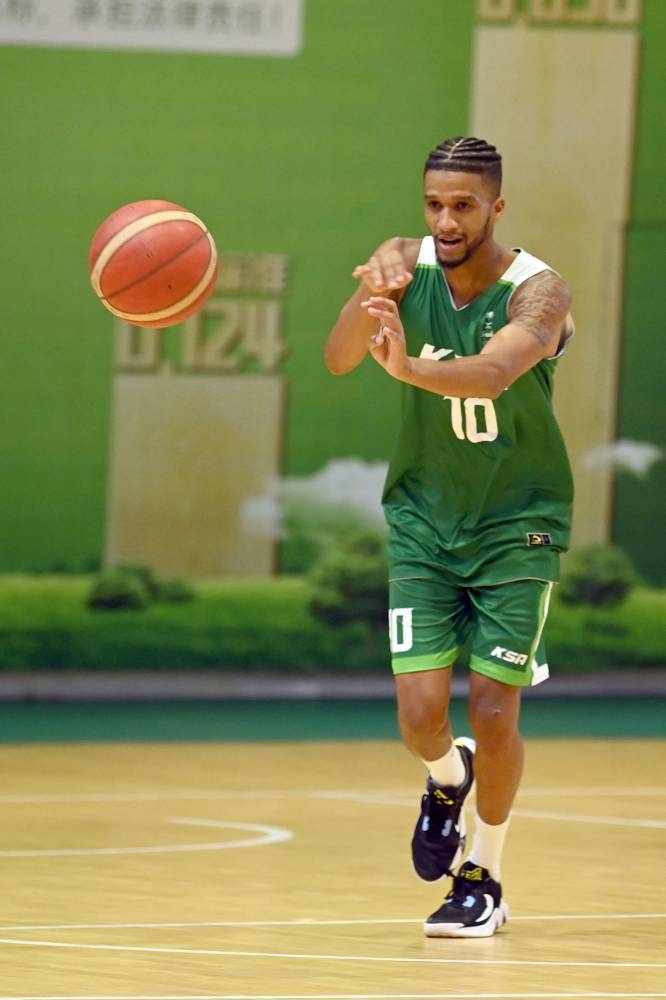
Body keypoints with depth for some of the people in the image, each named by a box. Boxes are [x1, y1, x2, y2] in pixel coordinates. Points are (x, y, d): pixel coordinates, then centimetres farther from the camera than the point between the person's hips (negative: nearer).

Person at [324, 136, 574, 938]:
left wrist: (412, 370, -63)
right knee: (421, 713, -8)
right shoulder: (406, 266, -10)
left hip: (516, 525, -2)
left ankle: (484, 879, 18)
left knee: (494, 714, -5)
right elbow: (338, 359, -27)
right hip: (424, 520, 2)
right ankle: (448, 781, 28)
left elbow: (493, 373, -43)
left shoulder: (538, 292, -21)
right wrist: (369, 296, -48)